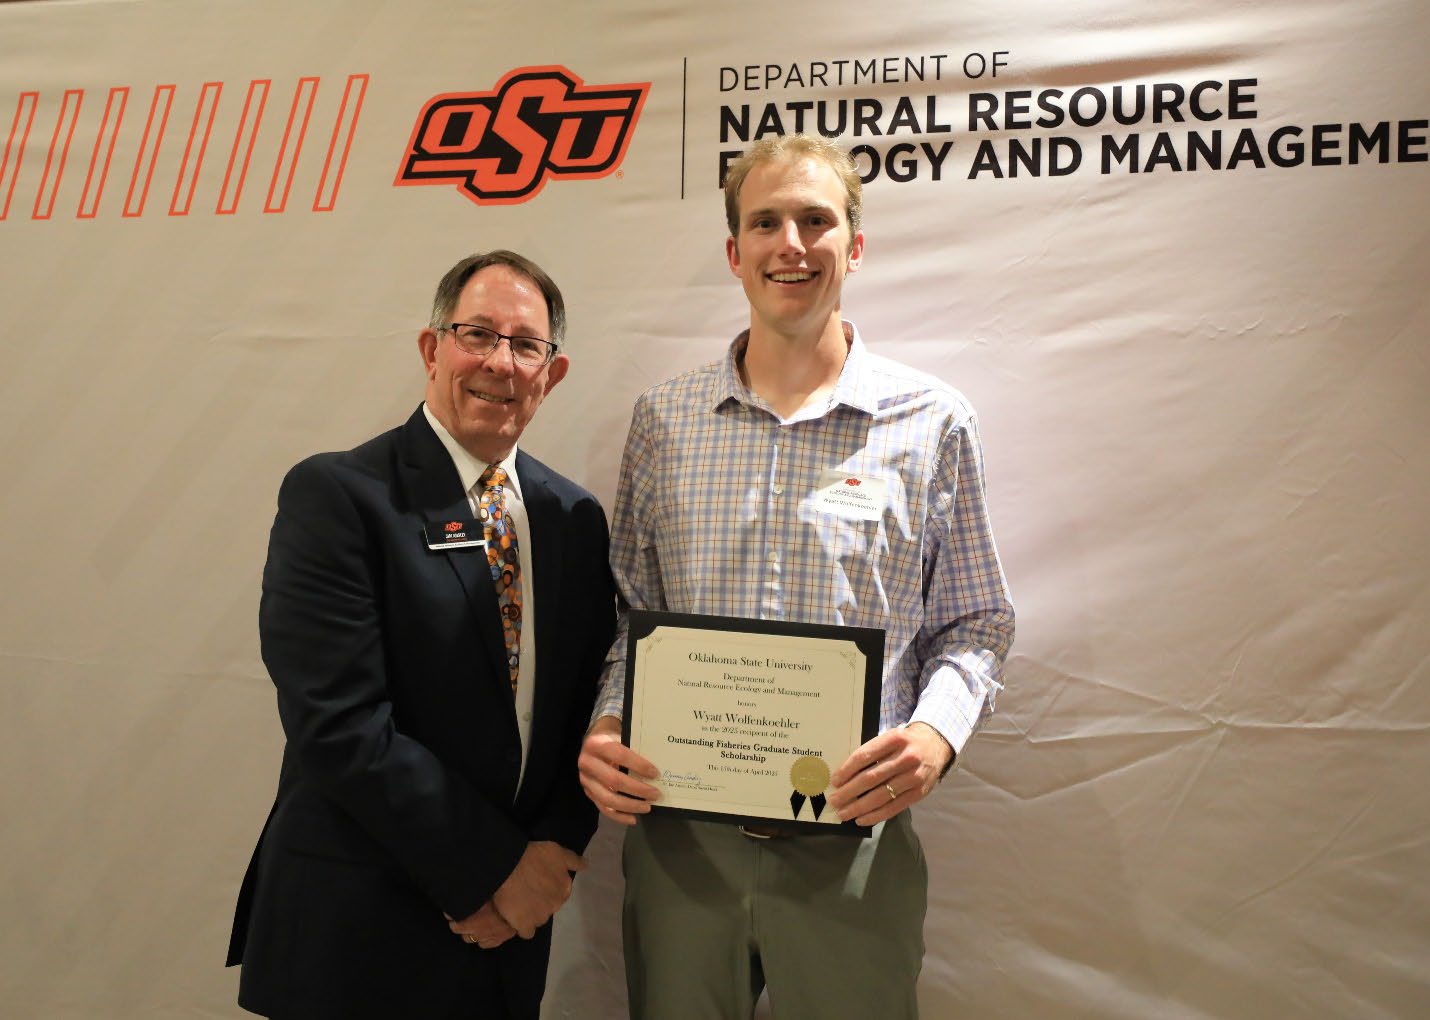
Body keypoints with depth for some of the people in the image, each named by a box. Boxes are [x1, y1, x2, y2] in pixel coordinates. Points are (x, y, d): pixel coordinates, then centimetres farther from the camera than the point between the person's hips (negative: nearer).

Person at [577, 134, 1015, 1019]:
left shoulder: (933, 423, -1)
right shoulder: (663, 420, 5)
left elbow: (976, 624, 4)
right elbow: (627, 612, 10)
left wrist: (935, 731, -15)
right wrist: (605, 730, -7)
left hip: (853, 846, -1)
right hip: (679, 838, 2)